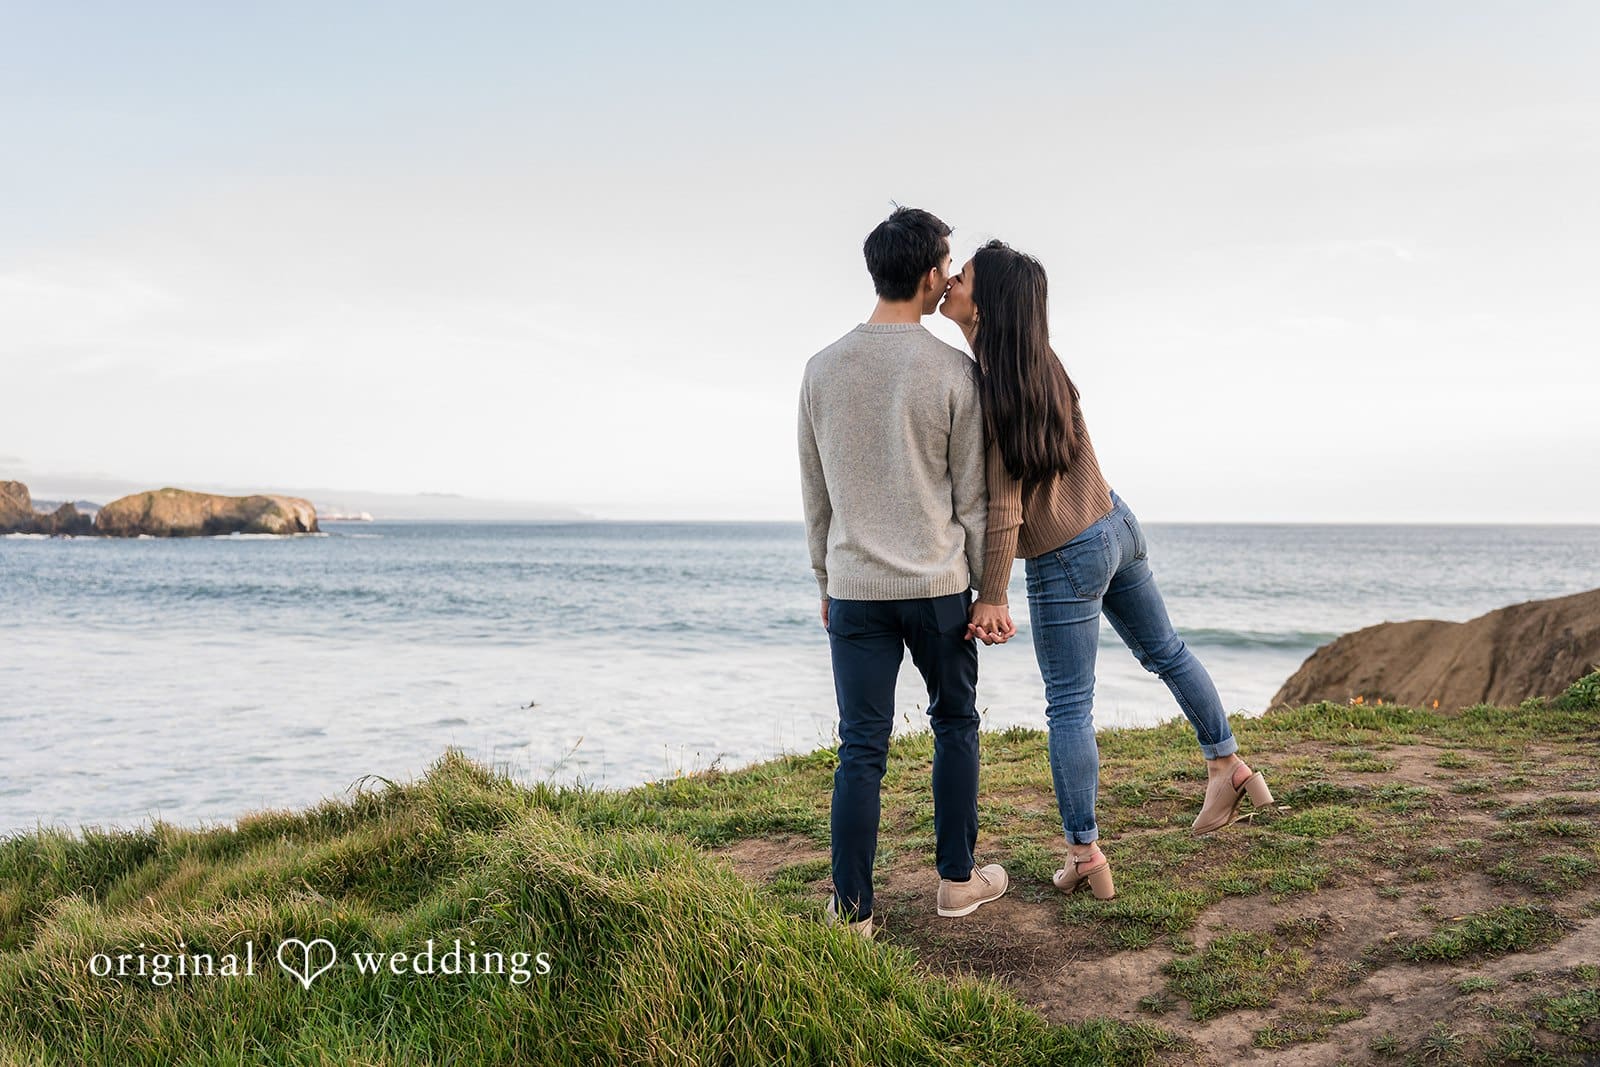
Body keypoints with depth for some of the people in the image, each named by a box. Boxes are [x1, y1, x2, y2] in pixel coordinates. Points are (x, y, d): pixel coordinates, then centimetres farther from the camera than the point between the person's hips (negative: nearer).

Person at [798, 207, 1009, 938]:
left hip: (853, 588, 2)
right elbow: (970, 497, -3)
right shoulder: (953, 371, -7)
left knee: (861, 747, 5)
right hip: (938, 585, -2)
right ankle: (957, 880, 26)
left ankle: (852, 909, 7)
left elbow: (815, 495, 10)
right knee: (955, 725, 17)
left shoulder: (823, 369, 3)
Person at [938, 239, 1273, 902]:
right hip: (1117, 527, 8)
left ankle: (1084, 855, 10)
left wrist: (991, 596, -18)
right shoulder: (1041, 361, -1)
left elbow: (1003, 505, -23)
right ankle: (1229, 767, 40)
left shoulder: (987, 387, -23)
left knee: (1069, 707, 2)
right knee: (1165, 652, 24)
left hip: (1065, 562, -8)